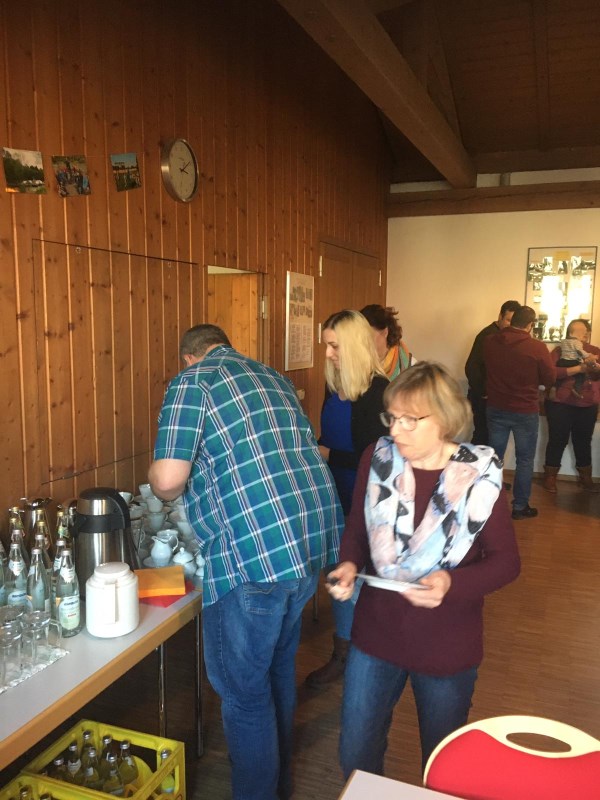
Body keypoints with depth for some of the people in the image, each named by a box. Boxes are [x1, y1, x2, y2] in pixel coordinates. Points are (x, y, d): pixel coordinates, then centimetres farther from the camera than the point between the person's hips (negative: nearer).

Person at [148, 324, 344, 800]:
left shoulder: (192, 382, -1)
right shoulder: (274, 378, 19)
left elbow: (168, 479, -11)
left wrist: (165, 490, 12)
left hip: (254, 552, -8)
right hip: (315, 539, 8)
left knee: (244, 690, 10)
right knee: (279, 667, 25)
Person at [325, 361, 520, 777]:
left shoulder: (479, 476, -15)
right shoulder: (377, 459, -8)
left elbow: (506, 561, -8)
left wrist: (453, 583, -26)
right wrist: (349, 564, -16)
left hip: (448, 645, -2)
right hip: (376, 633, 3)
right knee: (356, 755, 17)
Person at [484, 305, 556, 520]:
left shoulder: (490, 342, -6)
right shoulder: (537, 347, -17)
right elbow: (550, 379, -6)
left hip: (496, 408, 4)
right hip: (526, 411, -4)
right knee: (524, 460, 10)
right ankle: (520, 507, 17)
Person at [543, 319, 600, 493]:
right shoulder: (560, 350, -3)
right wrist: (577, 368, -26)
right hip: (561, 404, -3)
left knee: (583, 442, 14)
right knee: (558, 441, 5)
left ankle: (586, 479, 28)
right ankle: (550, 477, 18)